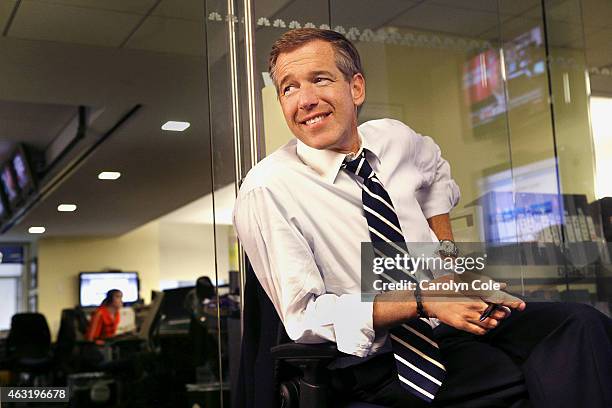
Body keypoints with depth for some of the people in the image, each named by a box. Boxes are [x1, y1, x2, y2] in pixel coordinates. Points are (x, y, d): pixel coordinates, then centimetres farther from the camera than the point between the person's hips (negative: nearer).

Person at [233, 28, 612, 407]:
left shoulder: (394, 138, 3)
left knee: (581, 325, -20)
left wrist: (447, 253, 12)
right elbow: (305, 316, -16)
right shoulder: (266, 191, -14)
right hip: (376, 359, -6)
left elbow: (435, 171, 28)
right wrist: (422, 300, -23)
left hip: (450, 318, 6)